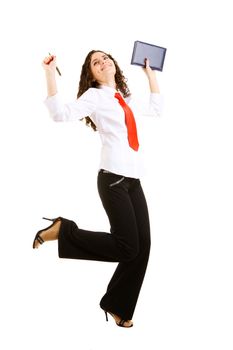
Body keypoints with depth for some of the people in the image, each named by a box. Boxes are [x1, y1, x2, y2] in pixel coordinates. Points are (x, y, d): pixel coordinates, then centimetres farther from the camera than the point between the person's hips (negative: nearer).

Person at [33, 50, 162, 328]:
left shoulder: (125, 96, 19)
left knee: (142, 246, 3)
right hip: (113, 179, -7)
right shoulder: (93, 95, -2)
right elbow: (61, 114, -18)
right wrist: (50, 75, -22)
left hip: (133, 180, 7)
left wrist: (151, 75, 34)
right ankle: (62, 230, -2)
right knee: (127, 248, -16)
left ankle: (116, 305, 18)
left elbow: (155, 110, 34)